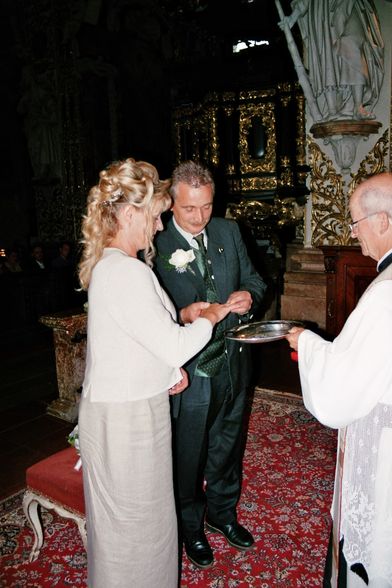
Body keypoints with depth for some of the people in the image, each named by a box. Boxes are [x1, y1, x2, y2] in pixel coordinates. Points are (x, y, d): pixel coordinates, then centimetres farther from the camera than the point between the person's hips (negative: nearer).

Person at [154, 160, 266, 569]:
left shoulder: (228, 231, 1)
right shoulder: (155, 244, -16)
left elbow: (252, 278, 8)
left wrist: (248, 295, -13)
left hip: (232, 363, 5)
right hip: (188, 371, -5)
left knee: (226, 444, 24)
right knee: (187, 455, 16)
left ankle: (222, 511, 50)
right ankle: (191, 526, 43)